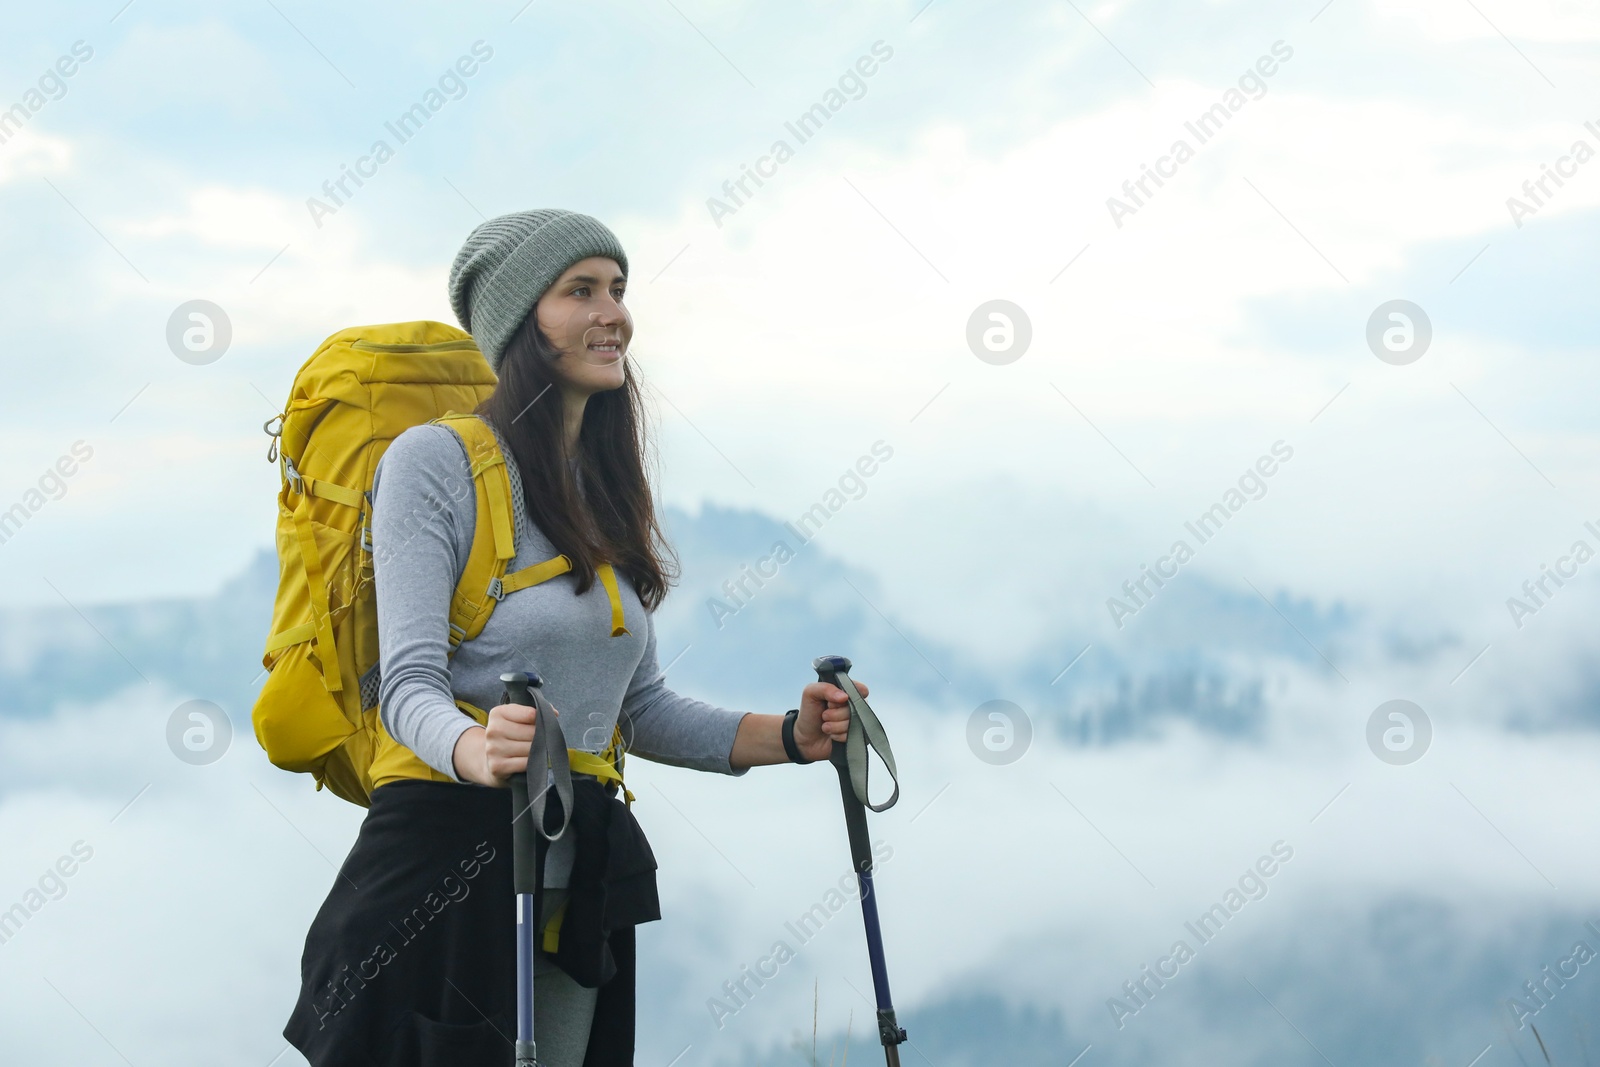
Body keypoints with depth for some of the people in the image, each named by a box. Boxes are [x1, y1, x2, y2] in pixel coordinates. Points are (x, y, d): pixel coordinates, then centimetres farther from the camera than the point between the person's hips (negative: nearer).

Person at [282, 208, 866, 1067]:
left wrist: (787, 738, 4)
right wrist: (478, 752, -35)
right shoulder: (435, 462, -6)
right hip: (446, 858, -7)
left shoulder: (605, 495, 16)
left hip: (581, 890, 7)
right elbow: (410, 683, -14)